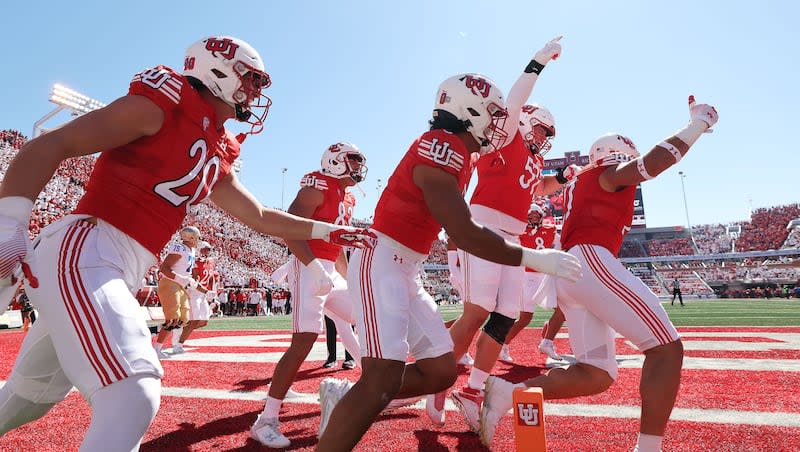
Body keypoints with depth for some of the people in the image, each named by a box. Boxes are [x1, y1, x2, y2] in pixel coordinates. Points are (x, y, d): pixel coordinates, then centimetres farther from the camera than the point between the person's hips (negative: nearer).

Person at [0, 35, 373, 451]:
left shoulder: (217, 156, 16)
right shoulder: (165, 103, -8)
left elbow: (260, 217, 24)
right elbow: (51, 144, -11)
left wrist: (330, 231, 24)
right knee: (133, 399, -17)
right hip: (84, 251, -9)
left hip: (121, 271, 9)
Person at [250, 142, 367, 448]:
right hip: (309, 269, -10)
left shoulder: (347, 198, 18)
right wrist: (315, 268, -28)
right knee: (304, 341, -16)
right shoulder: (319, 187, -9)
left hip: (329, 272, 10)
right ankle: (266, 421, -6)